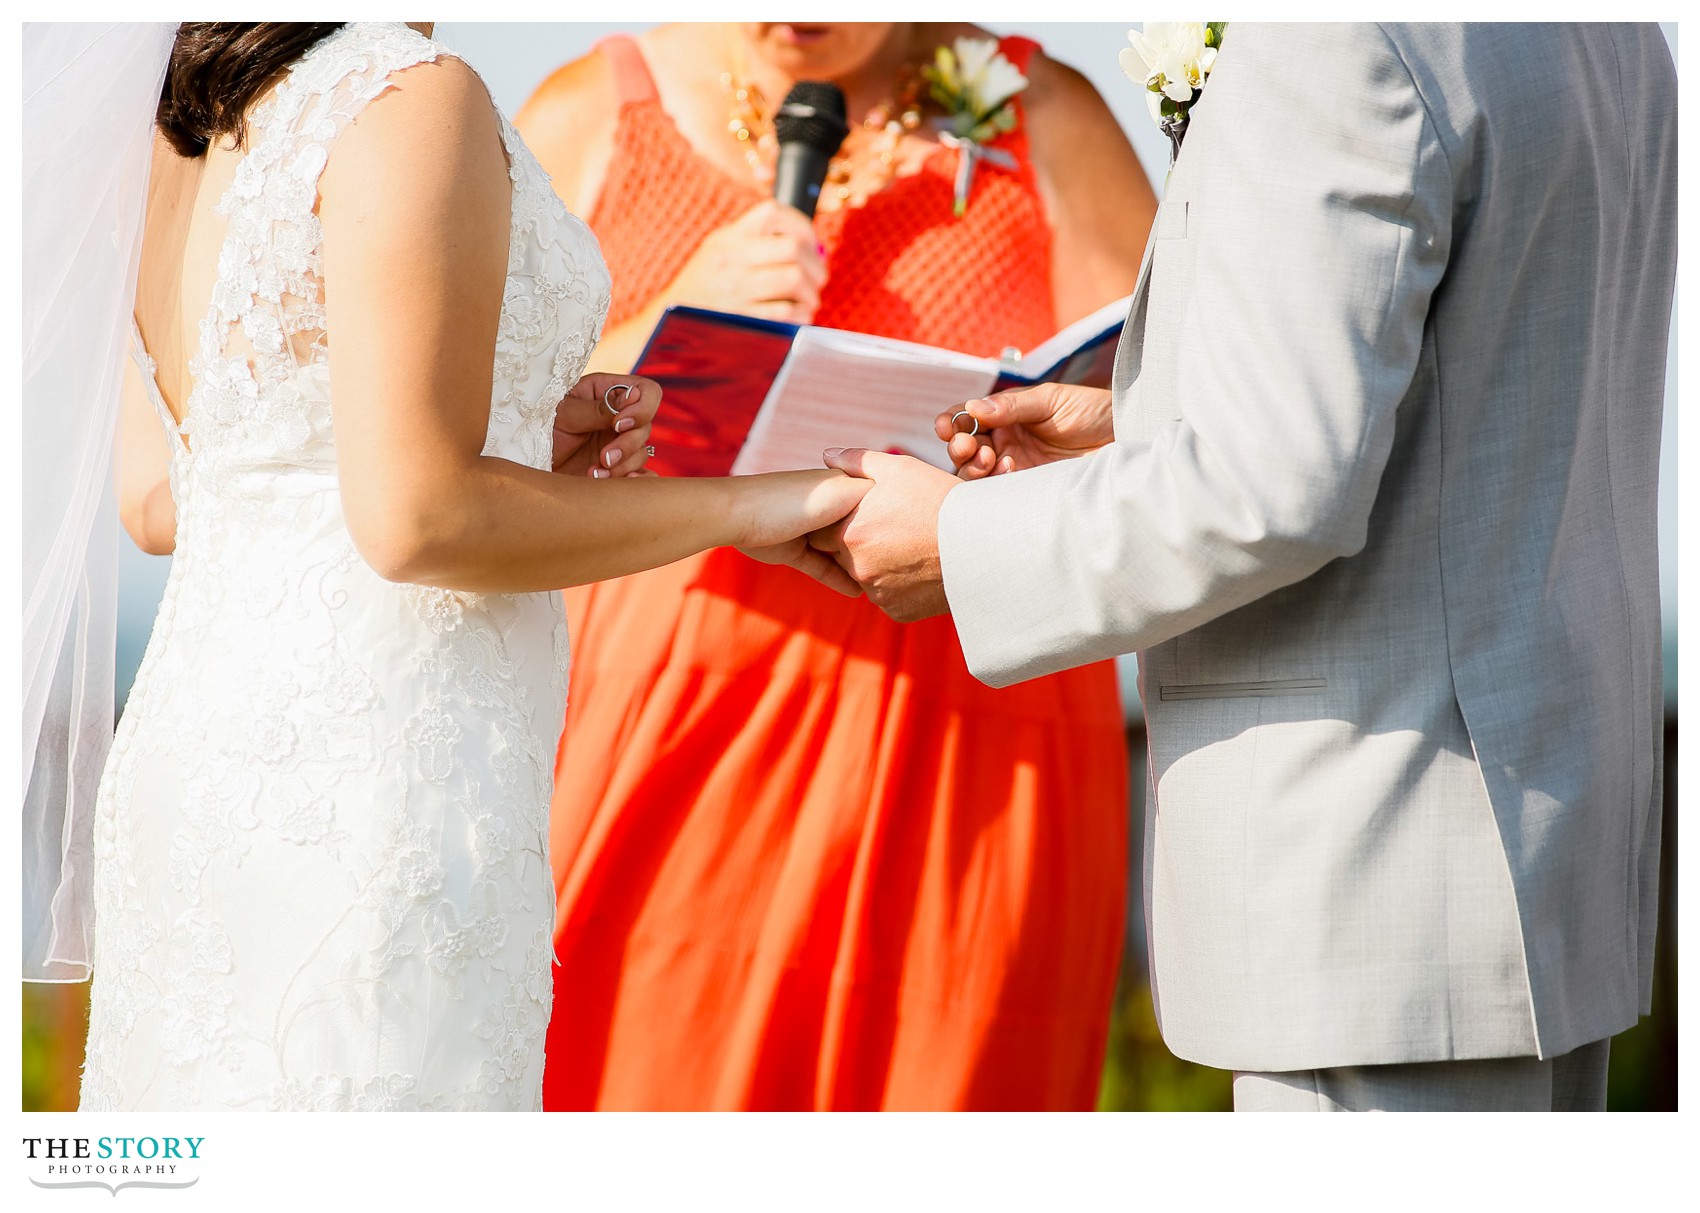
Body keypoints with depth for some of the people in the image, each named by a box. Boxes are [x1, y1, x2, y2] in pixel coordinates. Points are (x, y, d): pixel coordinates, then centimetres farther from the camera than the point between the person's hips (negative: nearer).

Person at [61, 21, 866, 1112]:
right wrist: (743, 508, -9)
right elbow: (415, 519, -19)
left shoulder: (198, 119, 11)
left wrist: (513, 438, 14)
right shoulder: (411, 98, -14)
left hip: (192, 757, 9)